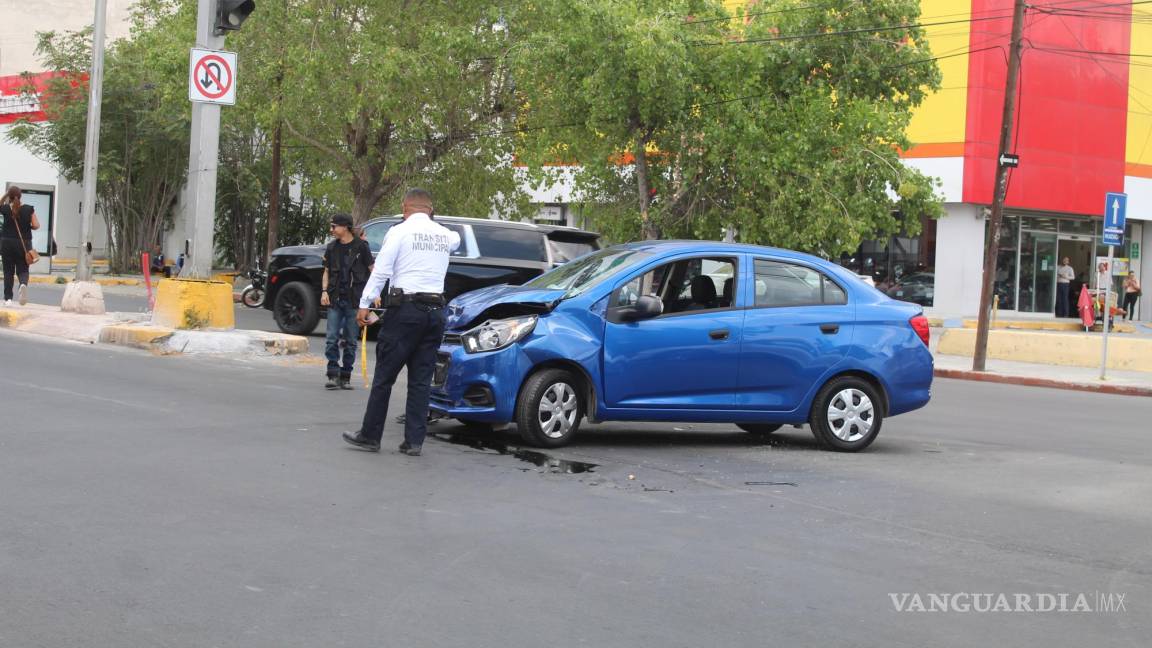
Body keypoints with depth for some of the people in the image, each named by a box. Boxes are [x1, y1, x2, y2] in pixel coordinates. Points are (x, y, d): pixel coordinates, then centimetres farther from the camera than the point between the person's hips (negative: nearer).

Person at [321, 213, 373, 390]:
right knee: (332, 339, -5)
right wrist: (324, 291, 2)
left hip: (354, 300, -3)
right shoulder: (332, 247, 9)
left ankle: (346, 377, 12)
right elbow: (327, 272, 17)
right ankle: (333, 375, -2)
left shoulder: (360, 246, -2)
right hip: (335, 299, 3)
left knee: (350, 341, 4)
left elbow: (372, 270, 2)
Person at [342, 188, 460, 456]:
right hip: (435, 311, 5)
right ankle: (414, 441, 6)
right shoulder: (444, 234, 12)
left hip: (405, 309, -5)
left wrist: (365, 304, -7)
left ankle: (370, 436, 6)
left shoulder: (400, 231, -3)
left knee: (384, 375, 2)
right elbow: (456, 240, 38)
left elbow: (381, 270, -9)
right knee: (421, 379, 7)